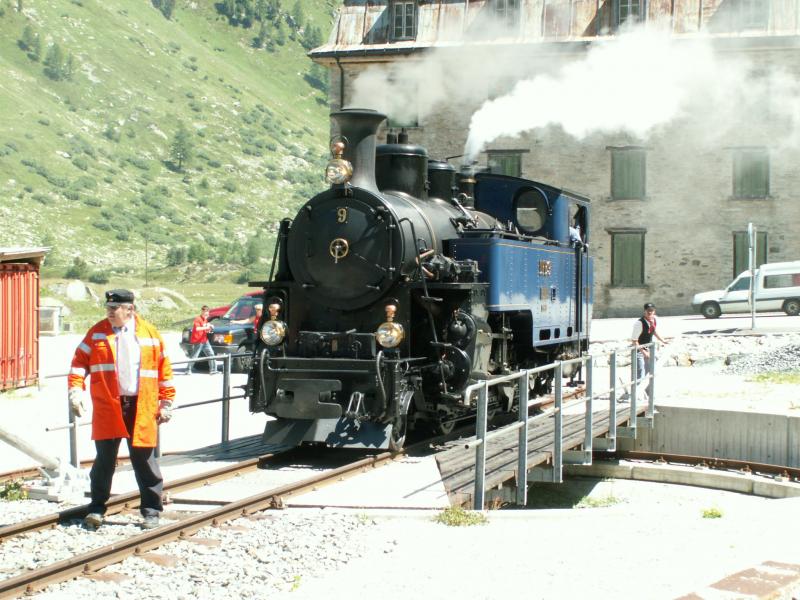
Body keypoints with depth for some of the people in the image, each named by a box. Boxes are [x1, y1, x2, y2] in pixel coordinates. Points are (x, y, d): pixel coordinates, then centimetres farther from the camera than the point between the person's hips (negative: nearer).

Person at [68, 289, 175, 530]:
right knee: (104, 458, 2)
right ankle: (97, 508, 14)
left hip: (142, 409, -1)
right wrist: (75, 390, -10)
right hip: (107, 407, 1)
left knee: (144, 460, 4)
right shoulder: (97, 332, 6)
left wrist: (166, 403, 6)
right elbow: (79, 362, 4)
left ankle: (151, 510, 13)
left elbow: (164, 370, 8)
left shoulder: (150, 334, 4)